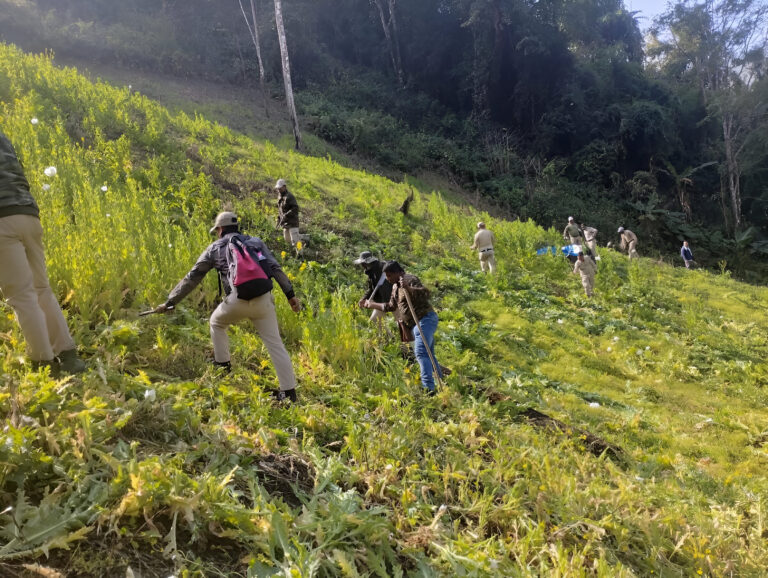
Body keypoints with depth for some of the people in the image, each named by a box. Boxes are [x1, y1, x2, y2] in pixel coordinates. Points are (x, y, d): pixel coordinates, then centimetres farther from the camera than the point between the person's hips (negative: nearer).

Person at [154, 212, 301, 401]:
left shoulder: (215, 248, 16)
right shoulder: (256, 241, 20)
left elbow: (192, 278, 16)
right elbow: (276, 268, 8)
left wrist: (170, 302, 22)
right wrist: (290, 294, 7)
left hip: (237, 300, -2)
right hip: (263, 299, 2)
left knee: (217, 323, 31)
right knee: (275, 343, 5)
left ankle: (222, 365, 36)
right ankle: (289, 391, 2)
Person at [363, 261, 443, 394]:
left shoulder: (410, 280, -11)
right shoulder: (395, 286, 18)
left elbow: (425, 293, -26)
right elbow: (391, 306, 30)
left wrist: (408, 288, -39)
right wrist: (372, 305, 30)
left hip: (425, 319, -10)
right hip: (416, 323, 10)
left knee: (421, 352, -21)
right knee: (428, 354, 16)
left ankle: (428, 387, -27)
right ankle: (441, 382, 28)